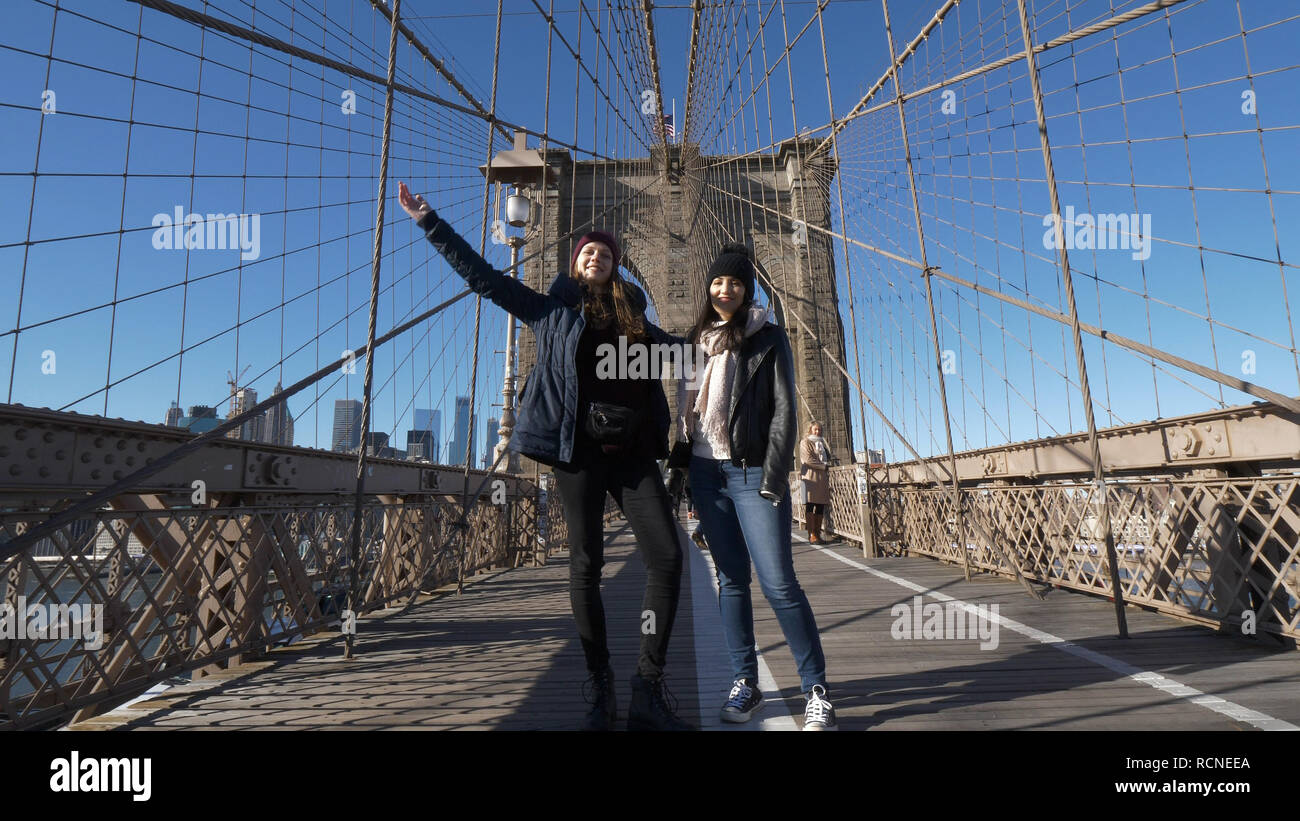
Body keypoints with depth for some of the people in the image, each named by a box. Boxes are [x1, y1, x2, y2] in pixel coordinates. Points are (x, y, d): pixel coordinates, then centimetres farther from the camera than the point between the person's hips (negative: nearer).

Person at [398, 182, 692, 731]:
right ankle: (599, 686, 15)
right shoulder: (553, 310, 12)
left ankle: (649, 686, 3)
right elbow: (483, 277, 10)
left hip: (633, 452, 3)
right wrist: (428, 221, 8)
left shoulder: (635, 319, 18)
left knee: (667, 557, -8)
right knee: (585, 565, 0)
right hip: (579, 449, -2)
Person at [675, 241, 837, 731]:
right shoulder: (697, 342, 15)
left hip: (752, 472, -4)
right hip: (706, 472, 5)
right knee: (731, 581, 9)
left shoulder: (768, 338, 2)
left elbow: (783, 410, -6)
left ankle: (817, 692, 5)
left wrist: (773, 478, -15)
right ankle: (745, 685, 19)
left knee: (778, 583, -8)